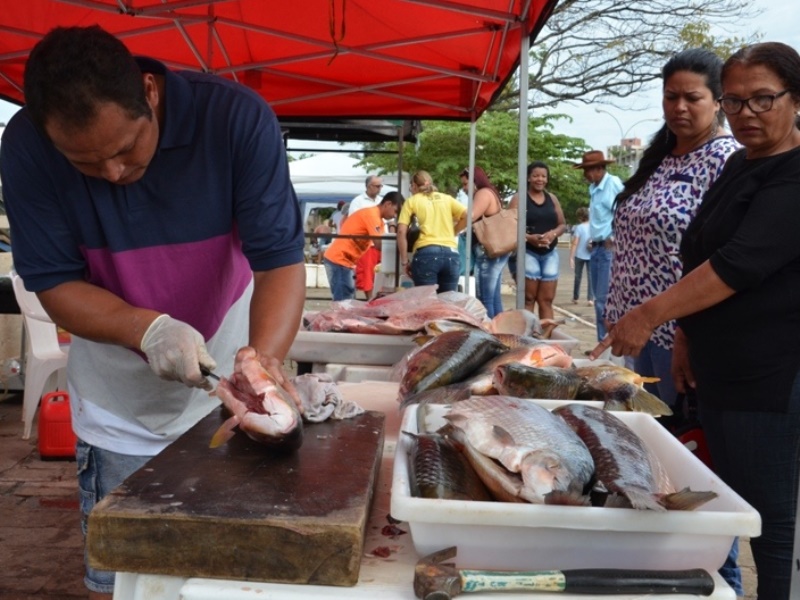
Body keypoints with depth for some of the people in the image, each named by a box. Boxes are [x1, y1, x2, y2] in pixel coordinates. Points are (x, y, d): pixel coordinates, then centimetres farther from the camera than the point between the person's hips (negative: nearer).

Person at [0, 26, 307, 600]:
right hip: (119, 401, 1)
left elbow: (280, 257, -23)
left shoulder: (238, 118, -22)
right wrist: (147, 329, -30)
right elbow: (52, 281, -12)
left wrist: (264, 361, -40)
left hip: (226, 375, 0)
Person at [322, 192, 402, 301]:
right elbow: (379, 244, -21)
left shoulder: (376, 217, 15)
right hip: (338, 259, -10)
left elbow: (378, 243, 12)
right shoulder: (371, 214, -15)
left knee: (348, 302, 9)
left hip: (346, 260, 10)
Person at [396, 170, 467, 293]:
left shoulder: (412, 201, 12)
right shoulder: (447, 198, 20)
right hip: (451, 253, 3)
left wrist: (404, 261, 4)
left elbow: (401, 232, 1)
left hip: (426, 253, -3)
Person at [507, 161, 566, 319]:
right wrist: (529, 237, -23)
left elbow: (563, 224, 16)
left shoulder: (552, 198, 14)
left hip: (550, 253, 5)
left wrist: (554, 233, -7)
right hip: (528, 252, -5)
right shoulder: (519, 198, -2)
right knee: (528, 299, -2)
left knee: (547, 300, 5)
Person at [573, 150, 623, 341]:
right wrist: (594, 241, 14)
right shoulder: (594, 188, 16)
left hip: (610, 248, -9)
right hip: (596, 248, 9)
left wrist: (613, 239, -15)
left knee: (605, 300, -10)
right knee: (599, 300, 12)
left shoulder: (614, 183, -11)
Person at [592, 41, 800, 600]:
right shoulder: (739, 165, 13)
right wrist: (687, 334, 15)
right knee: (732, 504, 20)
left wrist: (651, 314, -28)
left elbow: (742, 262, -26)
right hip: (720, 367, 9)